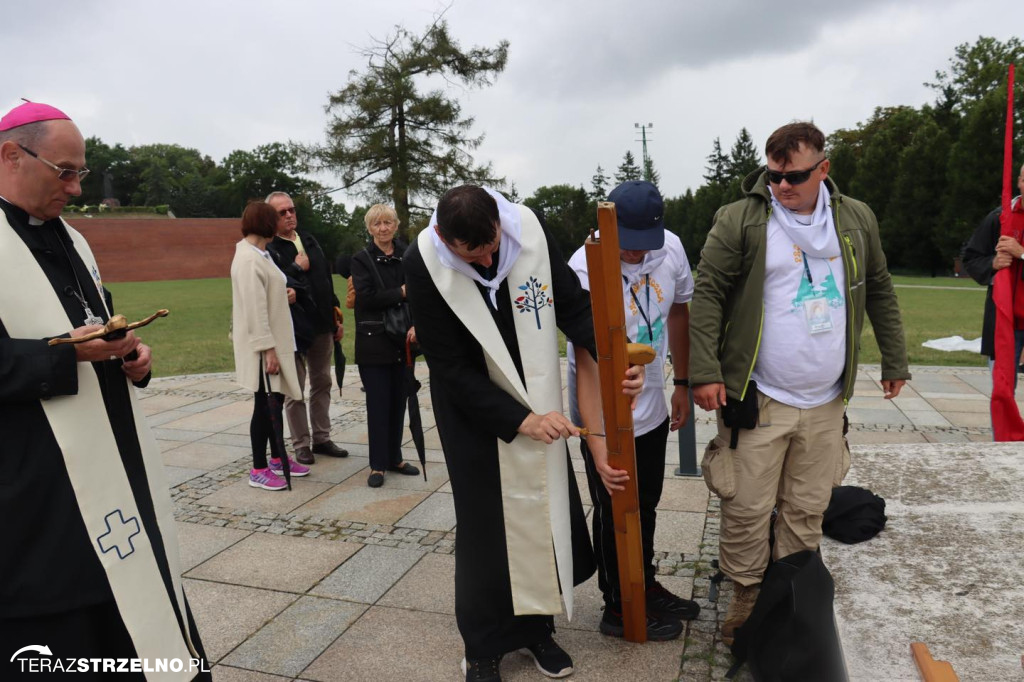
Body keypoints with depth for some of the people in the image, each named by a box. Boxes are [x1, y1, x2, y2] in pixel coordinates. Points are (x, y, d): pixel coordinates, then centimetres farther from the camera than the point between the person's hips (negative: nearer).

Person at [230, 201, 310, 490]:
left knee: (275, 400, 16)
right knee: (265, 404, -1)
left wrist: (285, 292, 2)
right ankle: (258, 470, 10)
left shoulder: (259, 255, 12)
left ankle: (278, 458, 28)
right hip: (262, 346, -9)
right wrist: (268, 349, -23)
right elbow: (254, 308, -22)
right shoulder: (249, 259, -18)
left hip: (276, 341, 9)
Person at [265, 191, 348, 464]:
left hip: (322, 326, 7)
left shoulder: (309, 240, 13)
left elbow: (327, 279, 15)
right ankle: (301, 445, 15)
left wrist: (336, 318, 12)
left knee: (322, 383, 13)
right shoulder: (268, 248, -10)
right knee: (295, 390, 4)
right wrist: (297, 268, -15)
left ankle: (321, 439, 24)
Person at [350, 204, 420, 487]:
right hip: (373, 341, -3)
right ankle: (377, 465, 11)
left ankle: (395, 458, 24)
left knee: (398, 400, 10)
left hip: (402, 339, 3)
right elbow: (366, 297, -14)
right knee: (378, 403, 0)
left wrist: (416, 325, -15)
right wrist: (400, 293, -13)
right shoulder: (362, 259, -1)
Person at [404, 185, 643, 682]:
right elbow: (451, 367, -19)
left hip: (540, 404, 3)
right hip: (474, 412, -3)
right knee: (486, 527, 5)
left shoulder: (528, 229, -15)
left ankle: (535, 626, 33)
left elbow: (573, 304, -7)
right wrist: (519, 420, -24)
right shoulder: (424, 265, -22)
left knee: (546, 516, 10)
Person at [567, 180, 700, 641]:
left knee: (647, 505, 23)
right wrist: (597, 444, -39)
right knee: (615, 514, 9)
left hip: (652, 408, 6)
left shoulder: (671, 247, -8)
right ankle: (619, 610, 32)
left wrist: (682, 383, 14)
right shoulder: (586, 270, -27)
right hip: (605, 418, -6)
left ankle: (647, 586, 46)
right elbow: (586, 364, -32)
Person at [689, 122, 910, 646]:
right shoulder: (739, 220, -7)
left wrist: (894, 361, 18)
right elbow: (707, 293, -9)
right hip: (756, 401, -4)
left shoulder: (857, 219, 7)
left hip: (826, 403, 4)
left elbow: (879, 292, 16)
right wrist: (705, 372, -15)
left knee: (807, 511, 14)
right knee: (747, 510, 1)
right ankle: (747, 597, 24)